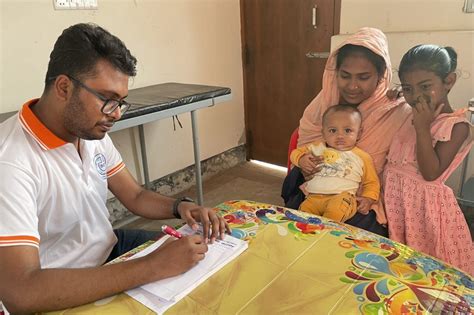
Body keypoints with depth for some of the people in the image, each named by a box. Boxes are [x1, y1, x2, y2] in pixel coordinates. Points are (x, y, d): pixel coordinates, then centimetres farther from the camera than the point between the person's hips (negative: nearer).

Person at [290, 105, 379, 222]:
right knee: (304, 211, -28)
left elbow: (371, 182, 19)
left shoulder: (363, 157, 15)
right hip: (313, 196, 2)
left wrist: (368, 198, 0)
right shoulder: (318, 147, 18)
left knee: (336, 210, -37)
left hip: (342, 196, -2)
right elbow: (297, 151, 25)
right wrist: (301, 159, 1)